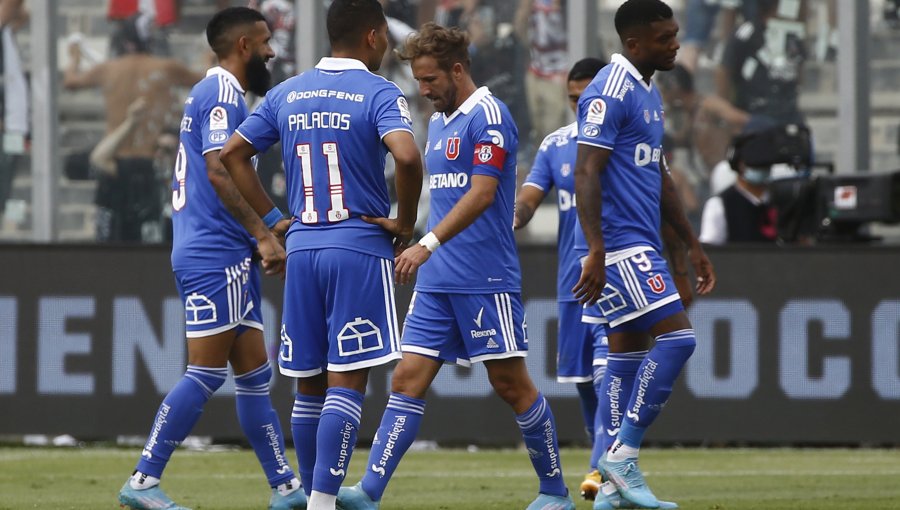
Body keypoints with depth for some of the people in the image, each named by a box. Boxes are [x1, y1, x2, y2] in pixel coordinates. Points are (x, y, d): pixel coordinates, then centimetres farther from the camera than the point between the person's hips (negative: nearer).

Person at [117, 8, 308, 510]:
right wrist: (262, 232, -23)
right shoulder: (223, 94, -10)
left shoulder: (214, 92, 21)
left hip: (230, 260, 11)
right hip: (217, 257, -11)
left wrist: (262, 229, 25)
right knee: (206, 375, -11)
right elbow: (219, 170, -22)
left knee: (255, 374, 10)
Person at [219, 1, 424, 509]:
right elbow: (407, 157, -25)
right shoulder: (380, 94, -8)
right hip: (360, 248, -5)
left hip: (302, 249, 5)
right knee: (347, 384, -7)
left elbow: (233, 154, 15)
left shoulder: (287, 94, 10)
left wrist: (273, 221, 17)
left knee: (309, 386, 12)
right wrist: (405, 224, -10)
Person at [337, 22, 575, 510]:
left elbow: (482, 194, -21)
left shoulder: (488, 116, -11)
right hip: (437, 282, 8)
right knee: (407, 379, -2)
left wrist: (428, 244, -29)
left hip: (486, 281, -8)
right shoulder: (438, 121, 16)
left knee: (511, 383, 0)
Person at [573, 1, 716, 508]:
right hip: (622, 244, -10)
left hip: (643, 246, 10)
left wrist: (693, 246, 25)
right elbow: (587, 173, -19)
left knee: (628, 353, 7)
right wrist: (596, 252, -26)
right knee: (677, 337, -14)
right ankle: (623, 455, -9)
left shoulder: (649, 94, 18)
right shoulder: (610, 94, -13)